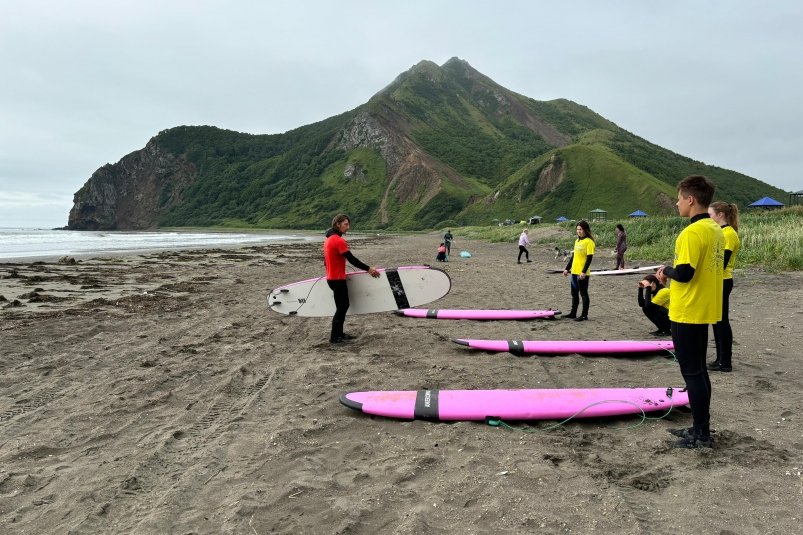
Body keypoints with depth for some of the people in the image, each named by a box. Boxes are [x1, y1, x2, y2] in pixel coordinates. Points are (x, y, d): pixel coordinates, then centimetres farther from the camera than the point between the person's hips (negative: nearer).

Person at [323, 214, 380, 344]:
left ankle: (339, 333, 22)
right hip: (338, 279, -10)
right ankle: (335, 337, 4)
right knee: (342, 307, -1)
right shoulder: (339, 240, -19)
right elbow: (351, 259, -19)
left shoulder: (328, 239, 11)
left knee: (343, 305, 16)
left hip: (332, 278, 10)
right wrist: (368, 269, -13)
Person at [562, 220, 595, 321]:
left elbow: (589, 258, -16)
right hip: (574, 271, 8)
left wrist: (584, 272, -22)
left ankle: (584, 315, 9)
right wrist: (567, 268, 18)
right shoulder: (577, 241, 14)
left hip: (583, 274, -8)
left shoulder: (589, 242, -11)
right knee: (574, 293, 14)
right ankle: (573, 313, 23)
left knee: (583, 294, 1)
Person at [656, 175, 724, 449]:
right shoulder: (715, 230, 9)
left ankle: (701, 435, 10)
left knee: (692, 372, 0)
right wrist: (672, 272, 11)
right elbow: (705, 268, 14)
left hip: (687, 314, -9)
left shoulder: (692, 232, -20)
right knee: (699, 370, 17)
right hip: (705, 311, 9)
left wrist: (666, 270, -5)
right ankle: (701, 427, 27)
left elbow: (684, 273, -25)